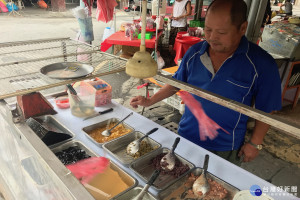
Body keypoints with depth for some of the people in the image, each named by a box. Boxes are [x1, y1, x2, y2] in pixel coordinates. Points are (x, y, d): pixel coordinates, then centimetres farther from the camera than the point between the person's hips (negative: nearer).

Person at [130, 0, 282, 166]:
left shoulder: (262, 64, -17)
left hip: (225, 149, -3)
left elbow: (266, 109, -8)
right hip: (186, 137, 4)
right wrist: (149, 101, 0)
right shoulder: (194, 52, -6)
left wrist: (255, 143, -6)